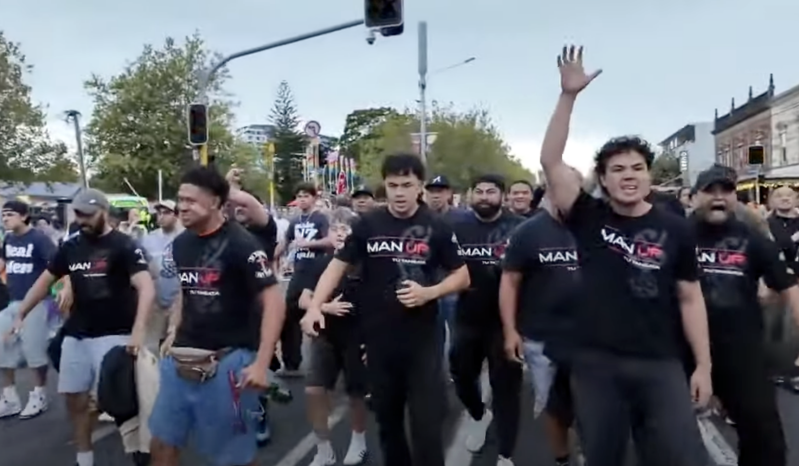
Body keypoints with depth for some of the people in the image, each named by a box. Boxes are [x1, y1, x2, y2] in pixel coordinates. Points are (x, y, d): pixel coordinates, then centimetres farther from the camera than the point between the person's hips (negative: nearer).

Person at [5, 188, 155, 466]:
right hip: (75, 335, 6)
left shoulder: (124, 246, -11)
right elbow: (45, 281, 19)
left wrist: (138, 331, -32)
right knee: (75, 399, 12)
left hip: (113, 335, -6)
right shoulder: (70, 247, 8)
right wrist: (21, 314, 14)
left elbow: (146, 288, -22)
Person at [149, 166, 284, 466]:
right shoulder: (181, 244, 8)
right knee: (162, 442, 15)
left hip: (227, 359, -7)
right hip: (182, 359, 7)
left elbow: (273, 302, -17)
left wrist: (261, 363, -22)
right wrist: (174, 331, 14)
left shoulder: (240, 244, -14)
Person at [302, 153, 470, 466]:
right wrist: (315, 307, -15)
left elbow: (462, 277, 3)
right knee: (387, 417, 16)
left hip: (423, 338, -1)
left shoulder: (436, 228, -2)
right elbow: (338, 266, 0)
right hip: (378, 338, 2)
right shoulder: (367, 225, 0)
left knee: (427, 421, 0)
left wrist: (428, 292, -15)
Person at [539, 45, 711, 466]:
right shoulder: (589, 218, -2)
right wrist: (569, 95, -18)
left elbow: (689, 299, 4)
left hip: (660, 365, 0)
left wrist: (704, 366, 2)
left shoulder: (675, 229, 0)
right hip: (595, 363, 0)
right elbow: (550, 162, -12)